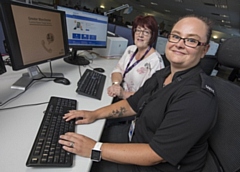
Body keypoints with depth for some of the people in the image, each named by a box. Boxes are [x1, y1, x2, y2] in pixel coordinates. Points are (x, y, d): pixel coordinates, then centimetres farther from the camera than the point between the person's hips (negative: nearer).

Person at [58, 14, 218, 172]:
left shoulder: (197, 98, -28)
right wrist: (95, 114, -3)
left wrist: (95, 149, -25)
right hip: (137, 139, 7)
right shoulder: (163, 74, -2)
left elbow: (155, 155, -28)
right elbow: (132, 104, 5)